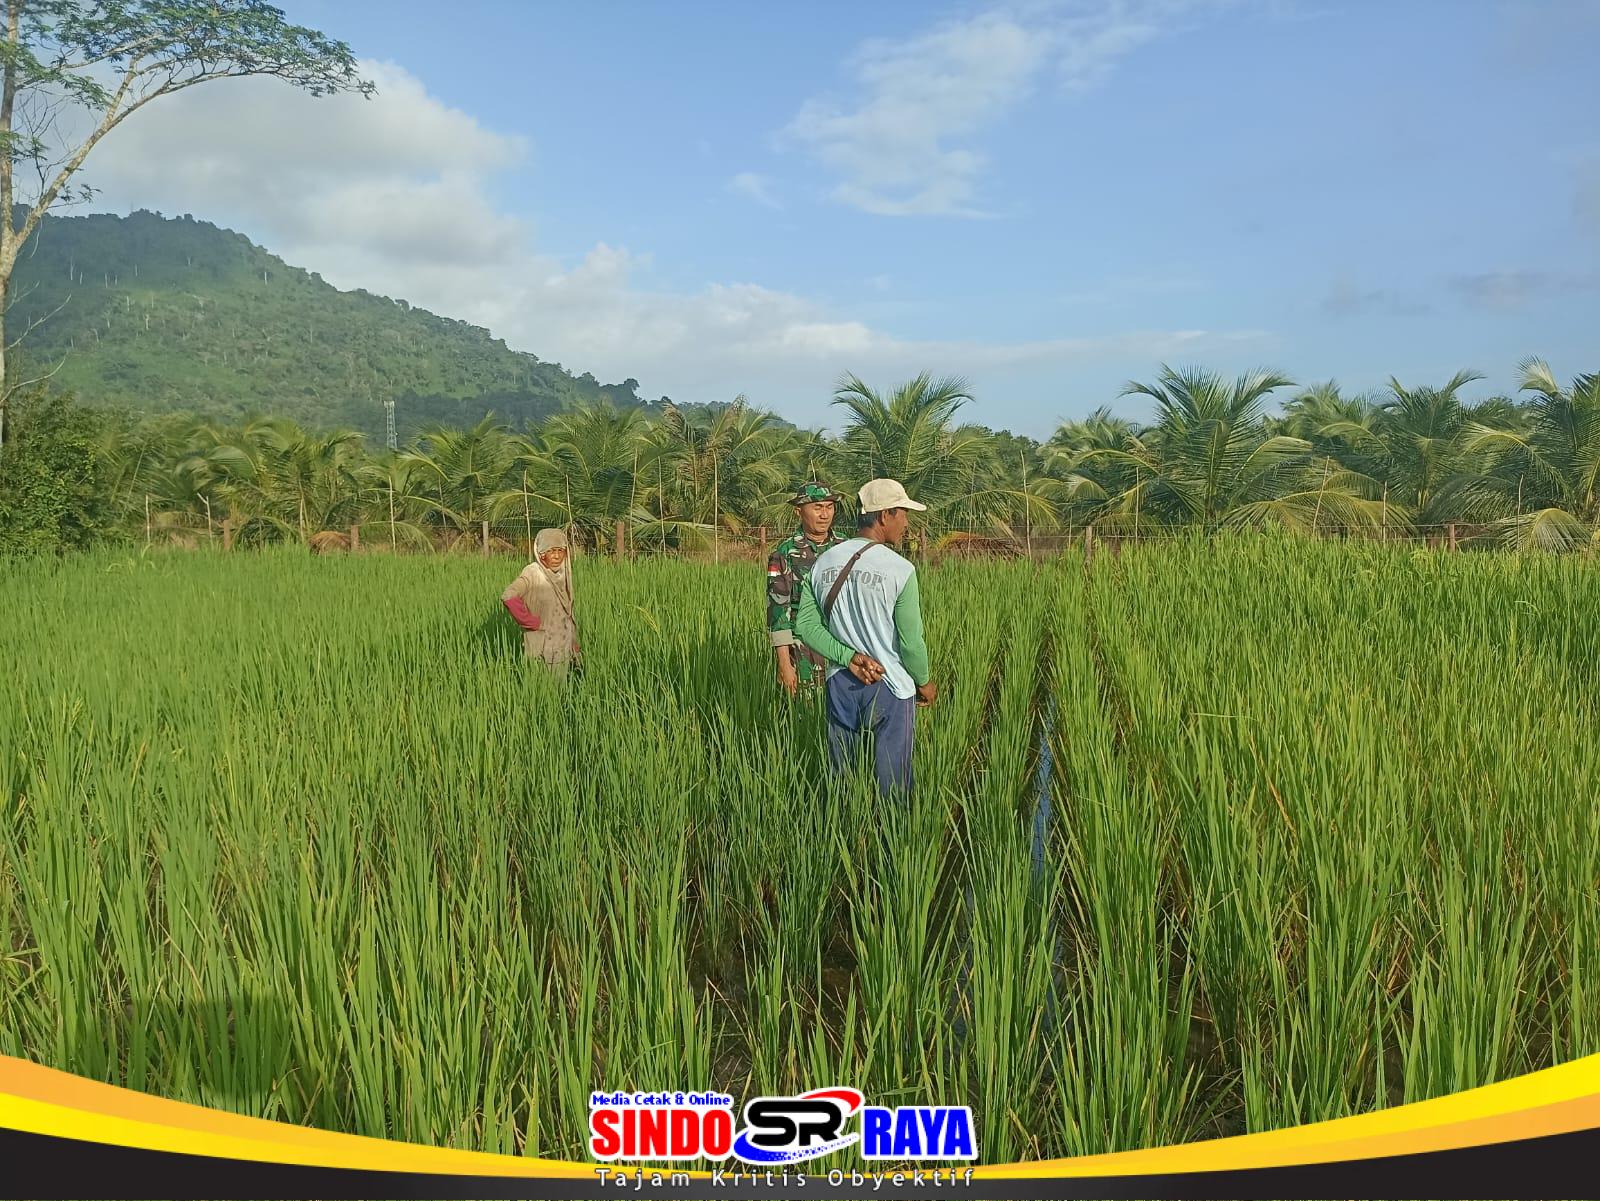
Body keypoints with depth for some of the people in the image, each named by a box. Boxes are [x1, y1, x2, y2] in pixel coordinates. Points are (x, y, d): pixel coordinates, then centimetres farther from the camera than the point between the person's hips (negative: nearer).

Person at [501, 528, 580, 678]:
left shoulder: (563, 572, 3)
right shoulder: (533, 573, -16)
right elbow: (508, 596, -32)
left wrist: (574, 642, 11)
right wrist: (533, 623, -23)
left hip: (562, 644, 6)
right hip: (541, 645, -6)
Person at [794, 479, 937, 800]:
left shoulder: (824, 562, 0)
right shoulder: (900, 571, -16)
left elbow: (805, 625, -1)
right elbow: (911, 641, -12)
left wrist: (848, 657, -6)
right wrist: (924, 682, 4)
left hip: (840, 683, 5)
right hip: (890, 688, -5)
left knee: (839, 777, 17)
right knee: (891, 784, 8)